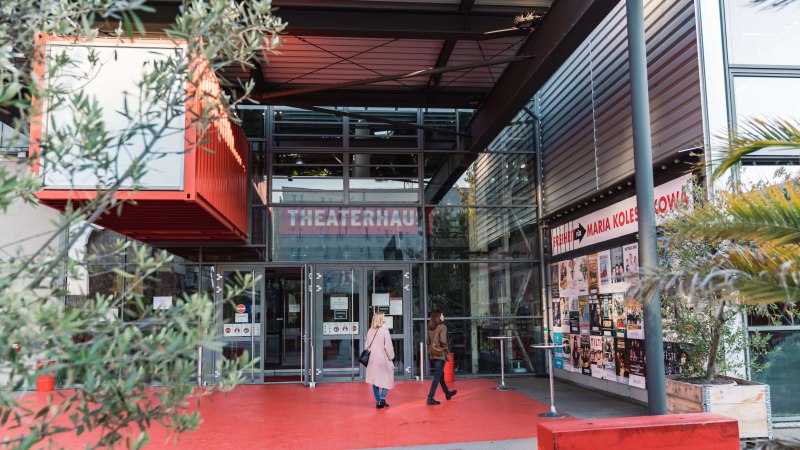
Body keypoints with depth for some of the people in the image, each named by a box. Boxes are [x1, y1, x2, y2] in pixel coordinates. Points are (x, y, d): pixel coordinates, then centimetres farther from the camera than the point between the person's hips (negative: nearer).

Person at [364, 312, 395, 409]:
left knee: (375, 380, 11)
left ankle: (378, 401, 14)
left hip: (373, 360, 5)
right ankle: (382, 399, -6)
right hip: (383, 360, -5)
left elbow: (367, 345, 10)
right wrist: (391, 357, -1)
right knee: (387, 380, 7)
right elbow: (388, 346, -13)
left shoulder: (370, 331, 4)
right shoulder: (384, 330, -13)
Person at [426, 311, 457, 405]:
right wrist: (445, 348, -7)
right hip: (441, 354, -8)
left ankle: (447, 394, 39)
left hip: (433, 354, 8)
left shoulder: (430, 328, 6)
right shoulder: (442, 327, -14)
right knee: (437, 376, -4)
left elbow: (427, 341, 7)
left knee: (441, 375, 21)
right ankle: (430, 398, -6)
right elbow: (443, 340, -23)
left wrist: (432, 348, 14)